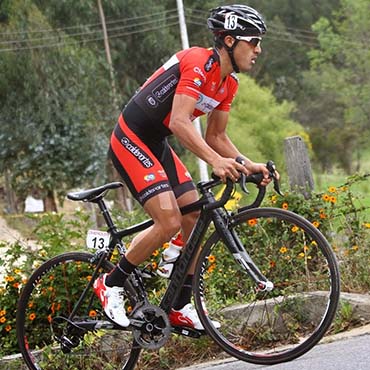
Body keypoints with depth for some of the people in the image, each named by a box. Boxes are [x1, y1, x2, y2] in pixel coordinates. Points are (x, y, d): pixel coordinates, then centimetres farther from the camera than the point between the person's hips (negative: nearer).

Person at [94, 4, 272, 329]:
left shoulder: (228, 83, 6)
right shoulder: (198, 64, -23)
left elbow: (216, 137, 12)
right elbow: (179, 122, -33)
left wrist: (248, 165, -4)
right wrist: (216, 161, -42)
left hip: (157, 144, 10)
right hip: (131, 141, -10)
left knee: (197, 221, 3)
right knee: (170, 222, -18)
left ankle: (182, 309, 11)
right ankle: (111, 284, -1)